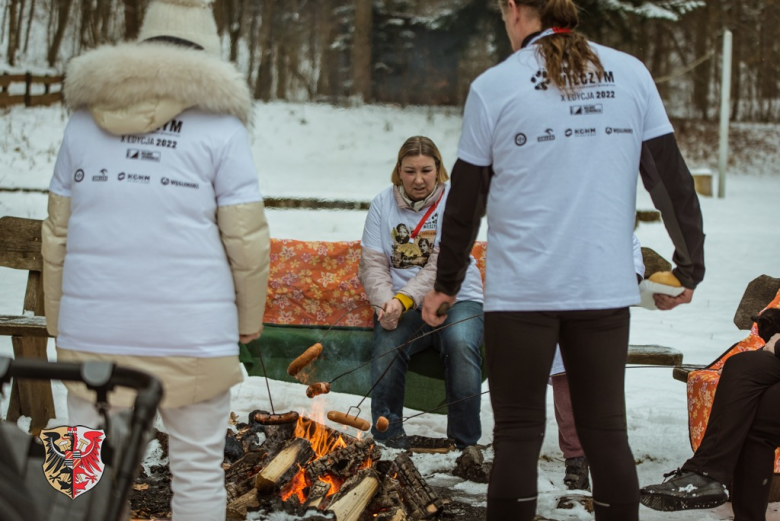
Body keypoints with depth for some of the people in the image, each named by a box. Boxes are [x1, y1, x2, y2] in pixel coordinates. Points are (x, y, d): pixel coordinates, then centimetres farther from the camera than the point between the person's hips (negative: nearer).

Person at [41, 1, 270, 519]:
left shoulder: (85, 121, 9)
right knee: (198, 473, 8)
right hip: (192, 335, -3)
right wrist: (251, 316, 12)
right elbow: (247, 240, -3)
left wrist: (58, 320, 19)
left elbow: (57, 234, 10)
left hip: (94, 334, 3)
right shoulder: (220, 127, -2)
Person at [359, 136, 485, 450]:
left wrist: (404, 299, -27)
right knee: (387, 345, -30)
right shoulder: (383, 203, 8)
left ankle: (465, 443, -21)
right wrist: (386, 303, -18)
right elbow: (372, 263, 2)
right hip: (401, 304, 2)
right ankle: (388, 437, -14)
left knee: (460, 342, -33)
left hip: (455, 298, -1)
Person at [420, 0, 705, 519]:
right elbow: (672, 178, 4)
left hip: (521, 289, -2)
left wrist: (447, 284, 14)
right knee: (607, 431, 10)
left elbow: (465, 201, 3)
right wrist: (690, 263, 14)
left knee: (518, 434, 6)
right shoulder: (630, 74, 4)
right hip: (605, 287, 2)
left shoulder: (494, 87, -3)